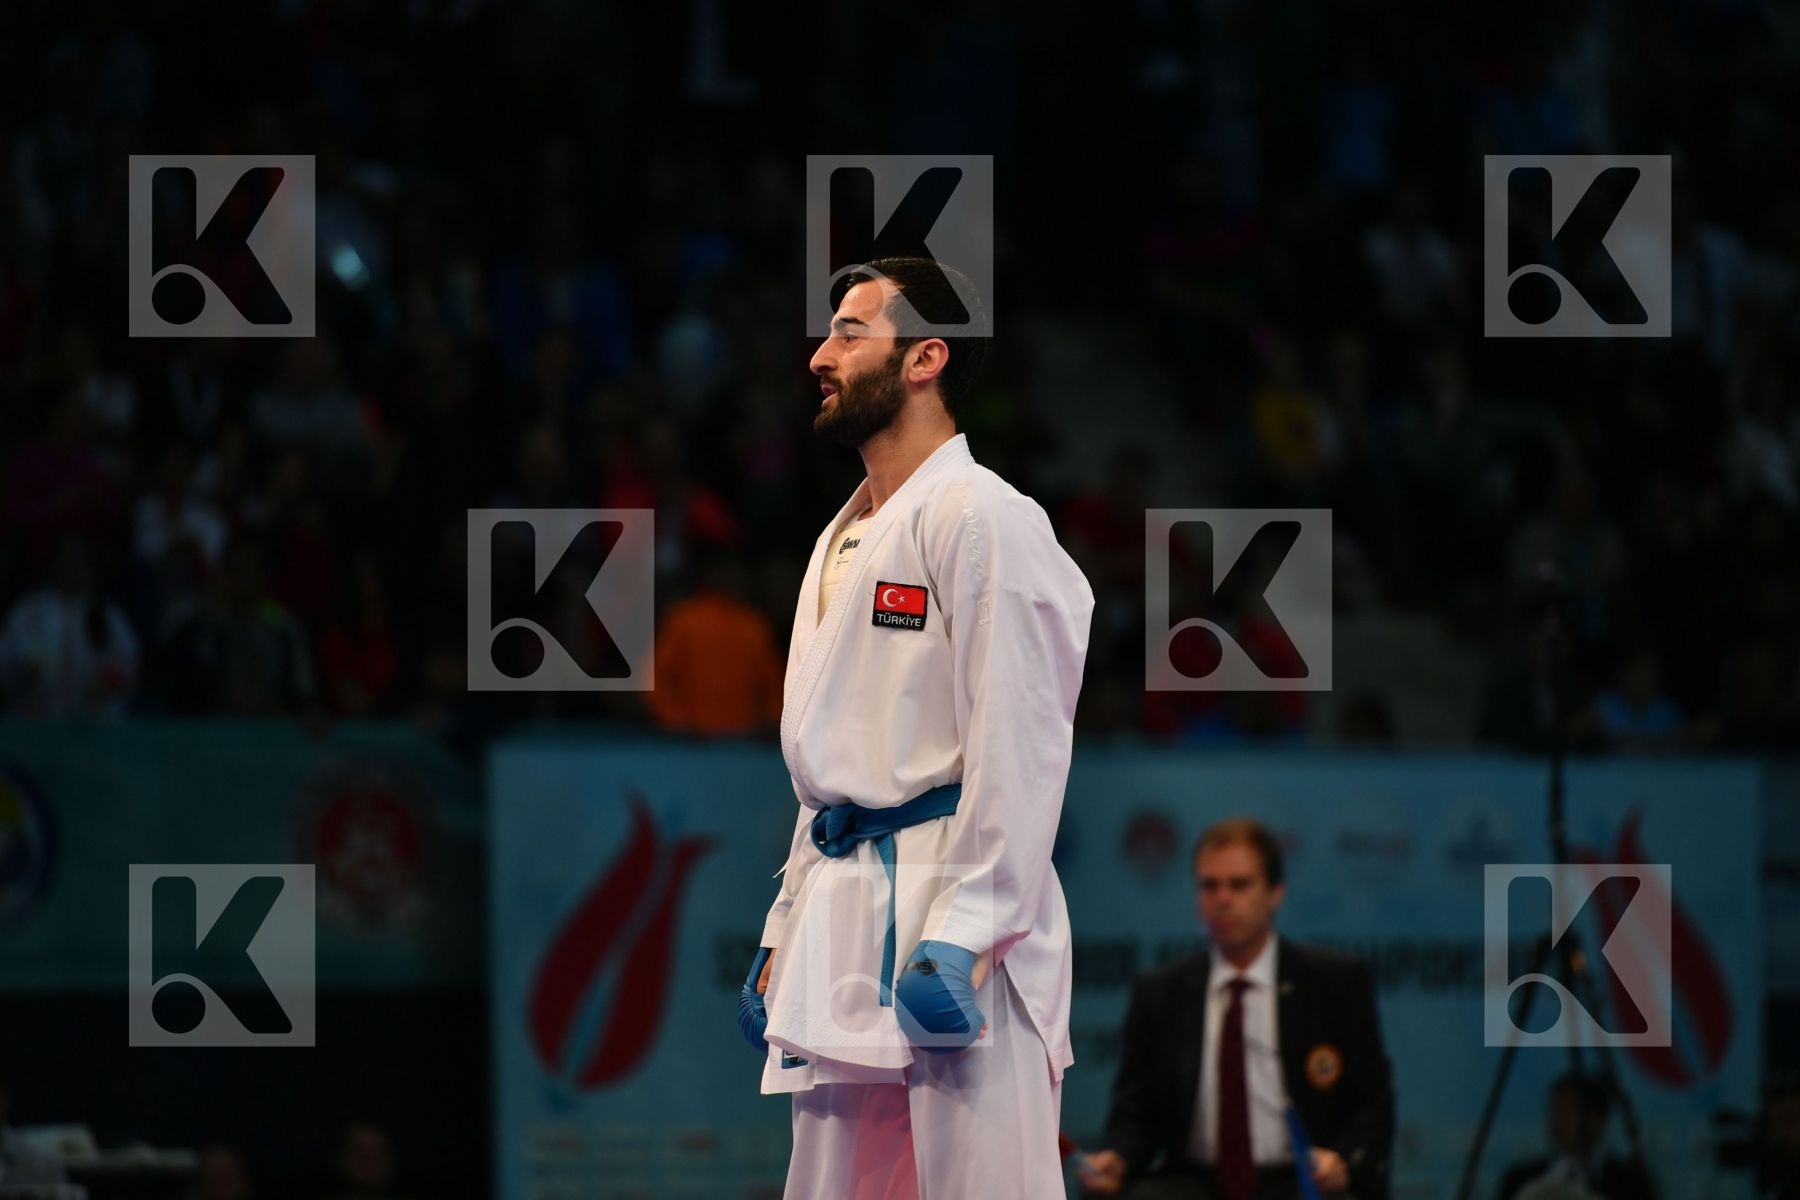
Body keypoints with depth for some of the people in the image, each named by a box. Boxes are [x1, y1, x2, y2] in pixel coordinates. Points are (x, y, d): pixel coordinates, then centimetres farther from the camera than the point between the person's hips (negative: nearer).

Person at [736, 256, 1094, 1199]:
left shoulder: (981, 518, -9)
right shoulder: (845, 539, 20)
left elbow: (1017, 748, -15)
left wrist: (963, 938, -21)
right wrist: (786, 934, 21)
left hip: (947, 914, -9)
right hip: (844, 914, 9)